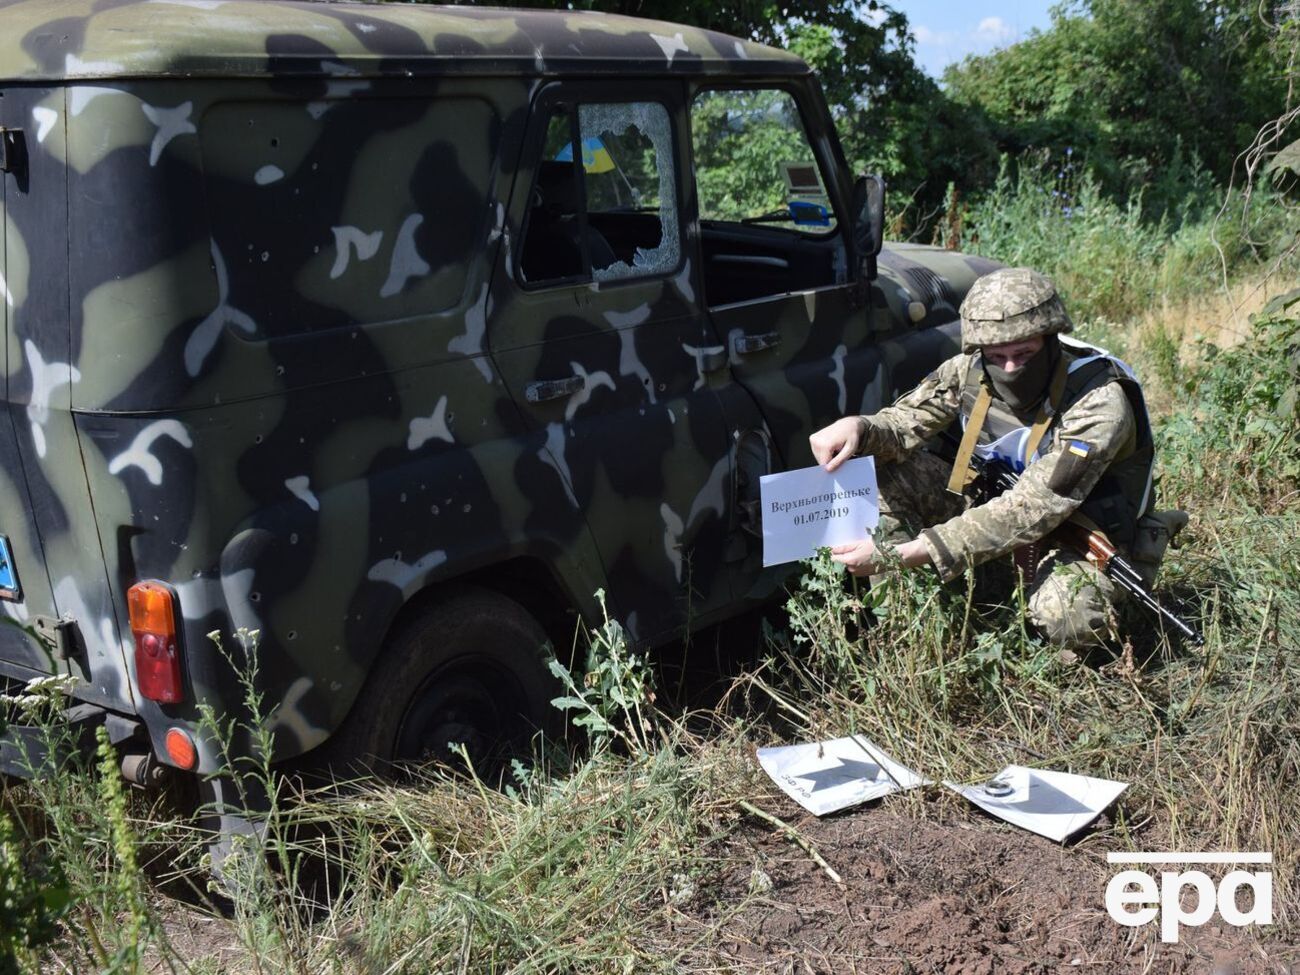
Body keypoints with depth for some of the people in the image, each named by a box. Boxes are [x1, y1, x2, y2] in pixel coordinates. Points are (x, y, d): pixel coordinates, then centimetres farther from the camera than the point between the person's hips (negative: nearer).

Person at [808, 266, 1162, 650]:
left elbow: (1028, 513, -37)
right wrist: (859, 427, -36)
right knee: (878, 467, -12)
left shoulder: (1099, 403, -30)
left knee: (1068, 618, -39)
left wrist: (904, 553, -44)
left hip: (1080, 536, -5)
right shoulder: (971, 371, -12)